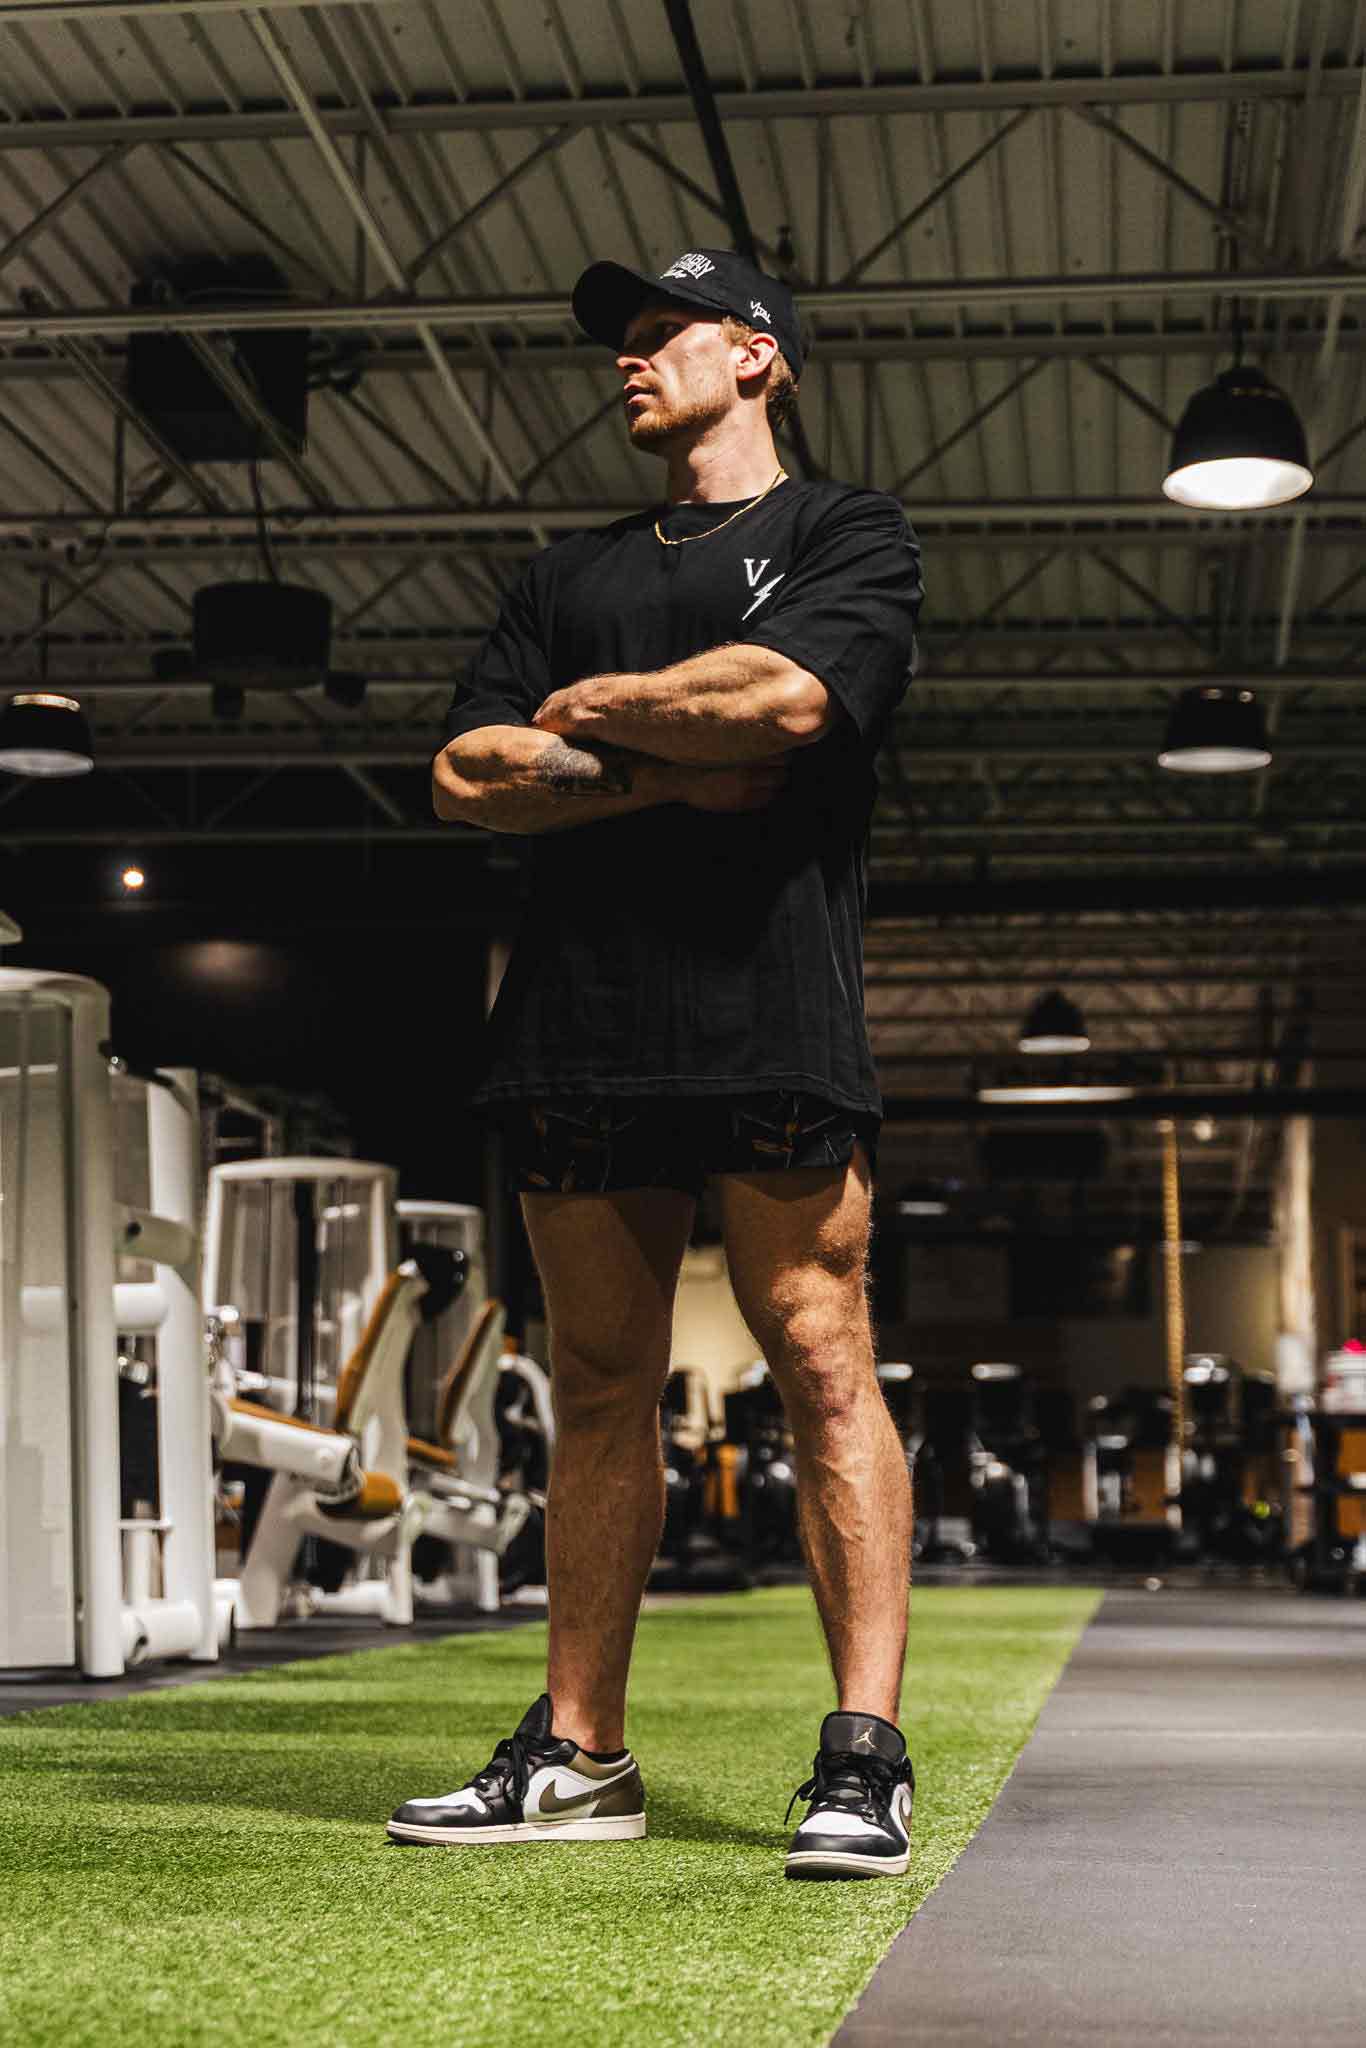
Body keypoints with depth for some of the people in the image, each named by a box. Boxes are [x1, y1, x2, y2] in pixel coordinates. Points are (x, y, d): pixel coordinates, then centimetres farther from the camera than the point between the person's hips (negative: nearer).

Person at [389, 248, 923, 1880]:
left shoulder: (848, 533, 10)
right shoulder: (571, 575, 25)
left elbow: (787, 697, -11)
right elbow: (467, 775, 12)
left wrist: (589, 706, 4)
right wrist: (657, 772, -4)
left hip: (771, 1011, -5)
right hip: (577, 1016, 5)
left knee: (821, 1369, -9)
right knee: (598, 1383, 6)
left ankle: (864, 1758, -8)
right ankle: (577, 1756, 10)